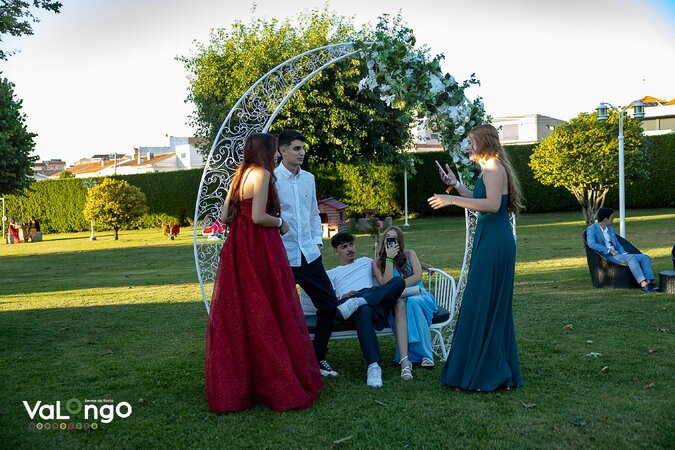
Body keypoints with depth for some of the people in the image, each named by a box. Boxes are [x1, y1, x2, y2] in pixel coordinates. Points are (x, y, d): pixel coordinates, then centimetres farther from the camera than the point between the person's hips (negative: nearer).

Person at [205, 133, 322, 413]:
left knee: (236, 315, 11)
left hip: (238, 248, 8)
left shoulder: (240, 175, 15)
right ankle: (281, 387, 5)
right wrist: (280, 223, -3)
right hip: (260, 249, -8)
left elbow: (224, 216, 12)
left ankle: (234, 387, 20)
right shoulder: (262, 173, -9)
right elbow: (258, 217, -19)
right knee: (269, 315, -3)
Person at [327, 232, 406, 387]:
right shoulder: (331, 274, 27)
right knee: (364, 310, -42)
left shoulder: (365, 262, 37)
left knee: (398, 281, -28)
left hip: (376, 302, 3)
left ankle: (358, 301, -44)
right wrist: (343, 297, -7)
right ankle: (373, 366, -50)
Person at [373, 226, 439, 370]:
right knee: (399, 304, -37)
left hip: (418, 295, 1)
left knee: (412, 302, -36)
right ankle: (404, 358, -52)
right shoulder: (377, 263, 7)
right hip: (395, 301, 0)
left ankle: (426, 353, -34)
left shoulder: (409, 254, 9)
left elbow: (418, 276, -5)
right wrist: (389, 258, -11)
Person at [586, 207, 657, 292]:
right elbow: (591, 244, -20)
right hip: (607, 256, -8)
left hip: (618, 254, 8)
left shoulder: (610, 229, 23)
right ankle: (643, 284, -38)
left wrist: (624, 253, 3)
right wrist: (609, 251, -19)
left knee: (645, 257, -9)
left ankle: (649, 282, -25)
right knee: (631, 258, -32)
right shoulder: (592, 229, -2)